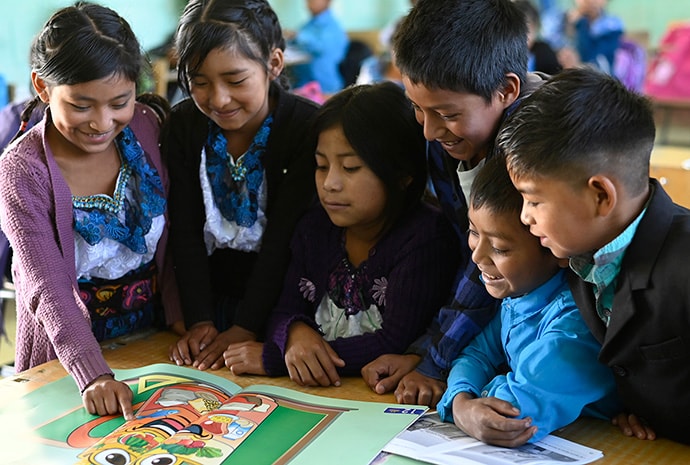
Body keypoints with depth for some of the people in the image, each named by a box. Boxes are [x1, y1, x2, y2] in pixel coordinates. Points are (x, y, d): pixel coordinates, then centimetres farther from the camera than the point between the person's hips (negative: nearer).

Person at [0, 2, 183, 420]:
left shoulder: (147, 129, -3)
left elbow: (172, 241, 5)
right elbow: (46, 289, -21)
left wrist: (185, 320, -5)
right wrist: (94, 376, -34)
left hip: (155, 336, 3)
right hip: (68, 360, -2)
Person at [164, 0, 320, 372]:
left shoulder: (309, 129, -14)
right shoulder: (182, 126, -2)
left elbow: (283, 239, -16)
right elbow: (186, 232, -5)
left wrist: (246, 328, -20)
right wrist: (199, 321, -14)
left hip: (277, 300, -2)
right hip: (211, 296, 3)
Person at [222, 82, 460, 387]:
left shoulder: (426, 237, -13)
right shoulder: (315, 227, 8)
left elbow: (397, 343, -18)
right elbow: (285, 312, 9)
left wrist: (273, 357, -15)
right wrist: (295, 333, -17)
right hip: (310, 389, 6)